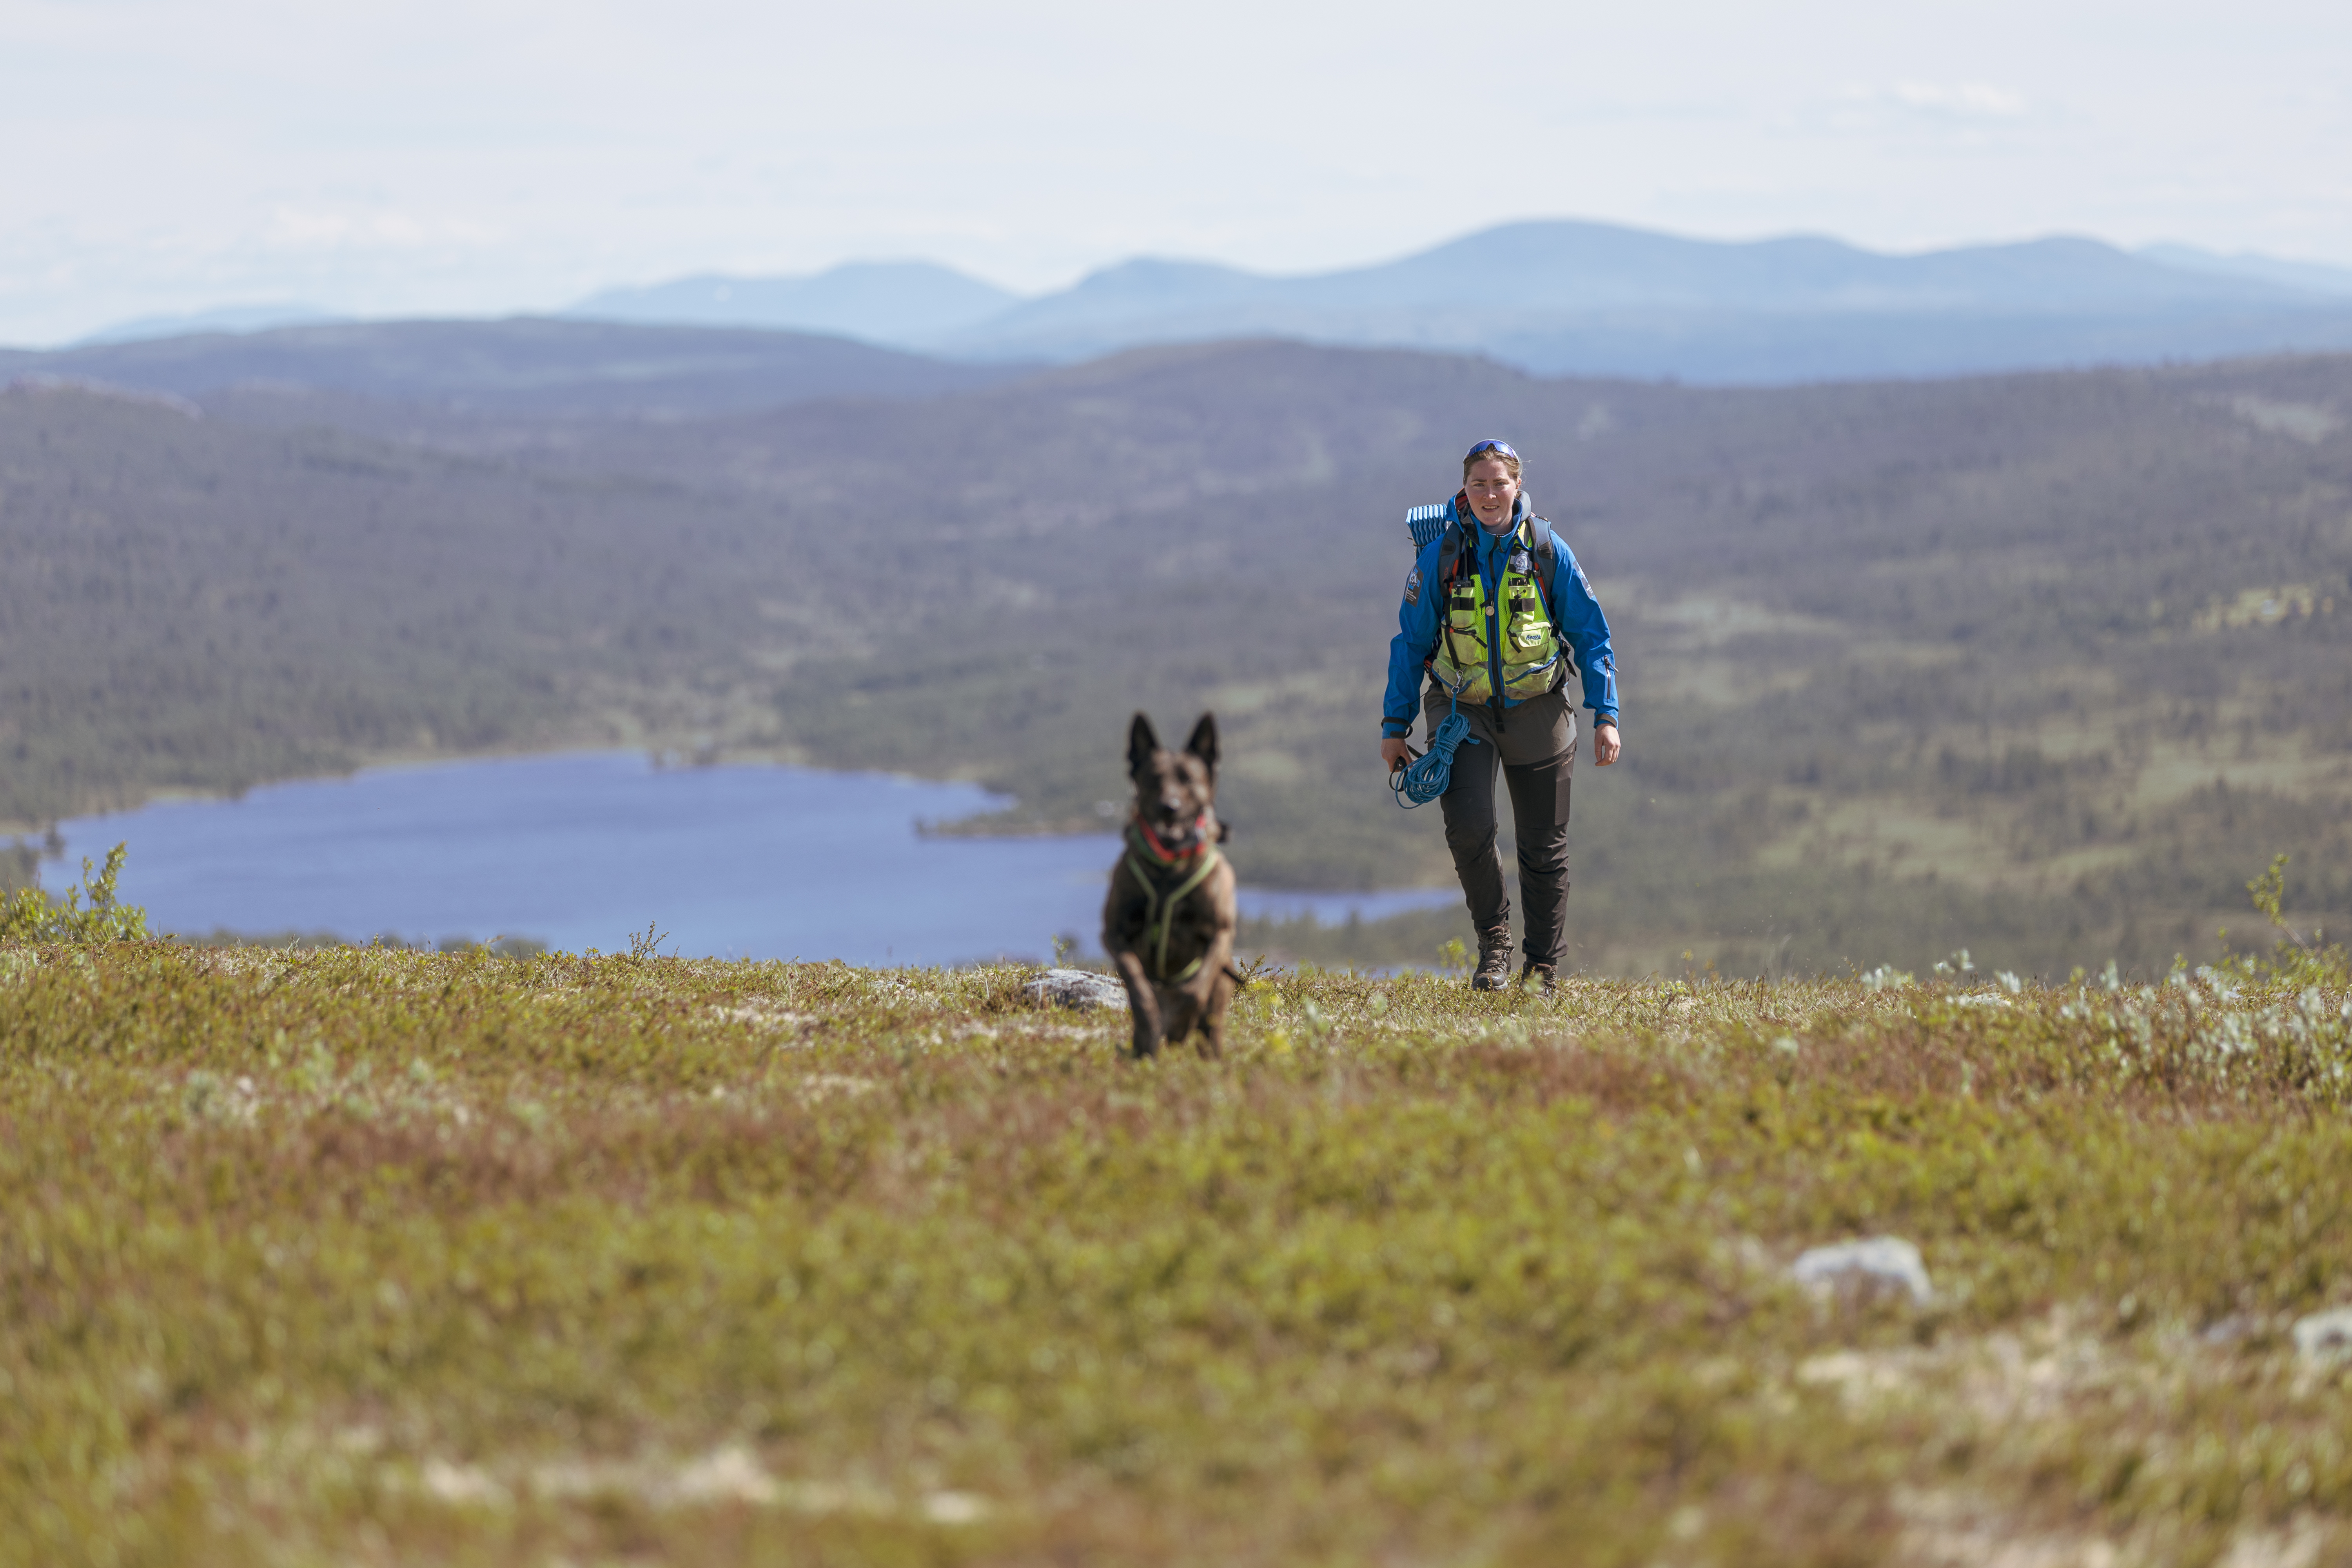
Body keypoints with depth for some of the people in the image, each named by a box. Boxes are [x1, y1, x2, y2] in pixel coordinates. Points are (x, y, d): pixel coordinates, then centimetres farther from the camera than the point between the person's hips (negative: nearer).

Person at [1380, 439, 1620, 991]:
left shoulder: (1548, 552, -4)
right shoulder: (1440, 556, -5)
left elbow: (1591, 636, 3)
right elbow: (1411, 643, 4)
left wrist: (1606, 716, -3)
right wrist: (1395, 726, 3)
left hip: (1536, 712, 1)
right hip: (1463, 711, -1)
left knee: (1544, 845, 5)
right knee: (1470, 827, -20)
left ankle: (1544, 966, 19)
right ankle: (1493, 941, 2)